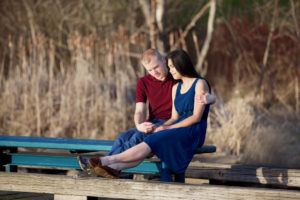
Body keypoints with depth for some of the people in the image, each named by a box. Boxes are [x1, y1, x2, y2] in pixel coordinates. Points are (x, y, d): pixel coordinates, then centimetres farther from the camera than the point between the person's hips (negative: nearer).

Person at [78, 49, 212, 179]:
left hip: (194, 132, -7)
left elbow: (196, 117, -11)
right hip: (178, 132, 7)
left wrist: (168, 128, -15)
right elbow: (175, 117, 15)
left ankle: (106, 160, -36)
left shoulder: (200, 84, -4)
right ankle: (113, 168, -43)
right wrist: (159, 127, -6)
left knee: (152, 142, -27)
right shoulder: (176, 88, 20)